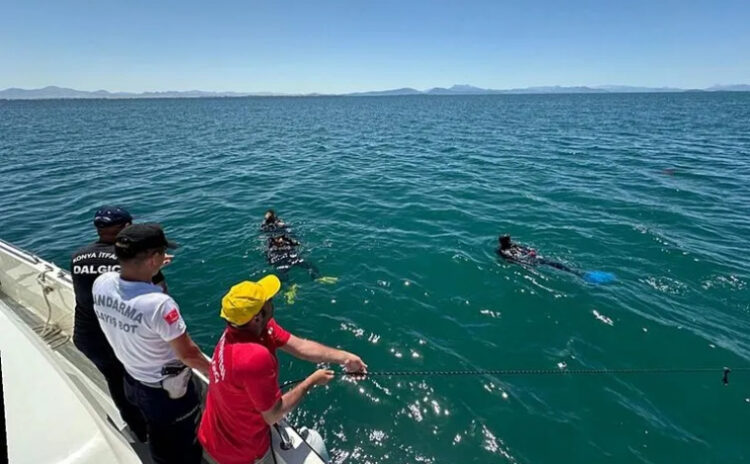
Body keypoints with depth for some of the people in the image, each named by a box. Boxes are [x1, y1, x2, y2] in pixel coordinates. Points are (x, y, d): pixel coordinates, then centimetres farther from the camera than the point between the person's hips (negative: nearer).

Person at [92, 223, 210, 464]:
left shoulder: (100, 283, -18)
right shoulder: (160, 304, -38)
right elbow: (188, 353, -25)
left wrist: (150, 271, 12)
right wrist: (214, 371, -8)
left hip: (132, 380, 7)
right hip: (168, 391, -6)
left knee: (158, 440, 33)